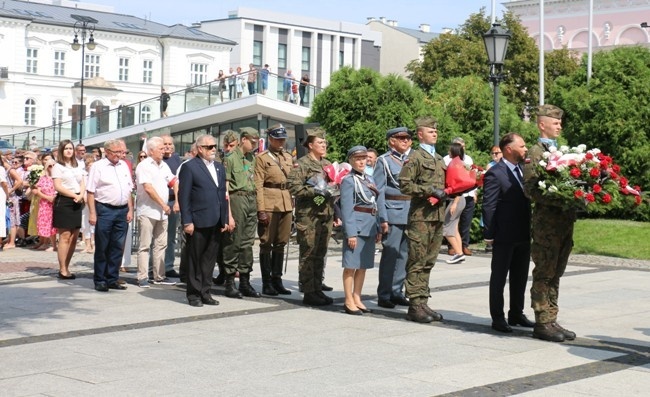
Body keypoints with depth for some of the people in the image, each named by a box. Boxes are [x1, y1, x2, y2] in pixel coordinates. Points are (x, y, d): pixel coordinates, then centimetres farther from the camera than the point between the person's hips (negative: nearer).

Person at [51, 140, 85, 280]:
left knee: (74, 237, 4)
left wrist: (81, 195, -6)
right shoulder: (58, 167, 0)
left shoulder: (77, 167, 19)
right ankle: (62, 270, -6)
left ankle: (66, 267, 11)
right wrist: (74, 195, -13)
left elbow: (83, 184, 15)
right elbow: (58, 186, -10)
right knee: (65, 236, -9)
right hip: (64, 202, -6)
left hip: (77, 203, 6)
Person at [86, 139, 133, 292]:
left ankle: (113, 279, 16)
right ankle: (100, 280, 10)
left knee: (118, 247, 8)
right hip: (104, 210, -5)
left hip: (122, 210, 5)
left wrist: (130, 210, 10)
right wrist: (92, 213, -12)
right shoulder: (98, 166, -3)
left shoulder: (124, 165, 13)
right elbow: (91, 192, -7)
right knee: (102, 247, 2)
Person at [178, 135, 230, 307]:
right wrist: (187, 221, -13)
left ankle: (205, 292, 18)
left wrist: (225, 219, 12)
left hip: (215, 222, 6)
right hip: (198, 222, -6)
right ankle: (193, 294, 12)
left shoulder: (219, 167, 16)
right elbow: (184, 196, -8)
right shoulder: (189, 167, -5)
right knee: (195, 259, 3)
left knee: (210, 259, 10)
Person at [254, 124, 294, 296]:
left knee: (281, 243, 8)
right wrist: (261, 210, -15)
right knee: (267, 244, 0)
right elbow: (258, 185, -7)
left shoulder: (289, 158, 16)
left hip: (287, 204, 6)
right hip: (269, 205, -6)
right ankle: (266, 283, 4)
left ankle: (277, 280, 15)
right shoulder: (262, 158, -2)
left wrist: (293, 204, 12)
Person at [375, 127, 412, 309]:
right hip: (393, 212, -5)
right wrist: (383, 218, -11)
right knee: (390, 253, -5)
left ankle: (397, 292, 18)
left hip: (411, 213, 5)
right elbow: (379, 191, -3)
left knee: (404, 253, 8)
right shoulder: (384, 160, 1)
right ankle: (384, 295, 2)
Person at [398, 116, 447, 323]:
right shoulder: (415, 157, -4)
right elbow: (404, 184, -13)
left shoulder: (439, 159, 21)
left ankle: (422, 303, 15)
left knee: (429, 262, 10)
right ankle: (415, 305, -4)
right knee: (417, 262, -6)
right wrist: (430, 191, -17)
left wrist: (444, 193, 6)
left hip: (438, 215, 8)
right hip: (421, 215, -8)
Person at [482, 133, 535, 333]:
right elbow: (489, 206, -13)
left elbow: (528, 198, 15)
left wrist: (530, 229, 9)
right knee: (499, 277, 4)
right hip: (505, 235, -7)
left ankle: (516, 313, 27)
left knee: (520, 276, 15)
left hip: (523, 234, 7)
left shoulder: (523, 170, 10)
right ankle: (497, 317, 11)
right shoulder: (495, 174, -12)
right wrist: (490, 234, -16)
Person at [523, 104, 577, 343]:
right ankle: (542, 323, 3)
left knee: (555, 274, 12)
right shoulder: (536, 152, -6)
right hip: (546, 221, -8)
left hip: (565, 220, 8)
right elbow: (530, 189, -16)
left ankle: (551, 321, 18)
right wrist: (559, 202, -24)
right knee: (545, 274, -2)